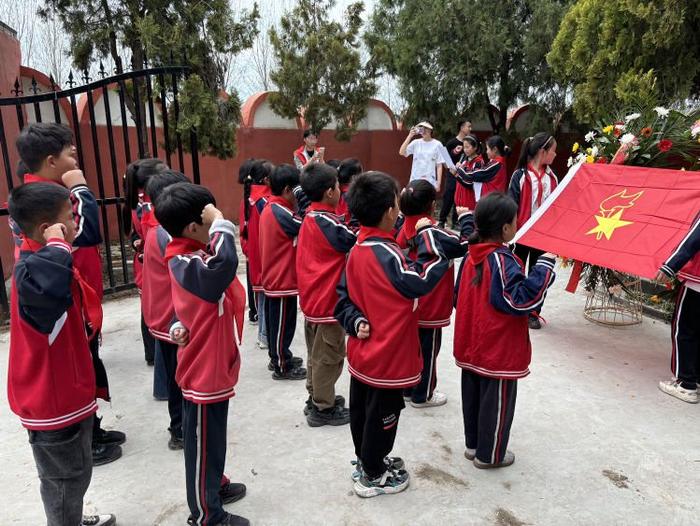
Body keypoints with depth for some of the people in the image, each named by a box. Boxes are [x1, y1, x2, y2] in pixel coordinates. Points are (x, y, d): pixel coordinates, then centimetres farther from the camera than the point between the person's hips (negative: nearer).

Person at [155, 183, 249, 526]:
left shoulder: (191, 257, 4)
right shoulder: (187, 264, -27)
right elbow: (225, 264, -49)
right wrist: (220, 223, -35)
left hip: (213, 367, 9)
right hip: (204, 372, -9)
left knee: (212, 438, 27)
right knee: (203, 444, 10)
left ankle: (214, 486, 48)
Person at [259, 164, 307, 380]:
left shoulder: (269, 208, 9)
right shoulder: (281, 212, -21)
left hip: (274, 277, 10)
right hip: (283, 279, -10)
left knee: (275, 321, 19)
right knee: (282, 324, 2)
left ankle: (278, 358, 33)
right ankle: (282, 367, 14)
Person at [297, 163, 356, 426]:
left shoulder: (310, 218, 7)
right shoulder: (327, 222, -20)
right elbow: (356, 241, -20)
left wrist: (350, 227, -4)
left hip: (313, 298, 9)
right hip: (327, 300, -9)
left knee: (317, 354, 21)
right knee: (328, 356, 5)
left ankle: (316, 398, 35)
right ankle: (323, 408, 17)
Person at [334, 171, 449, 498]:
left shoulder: (357, 250, 1)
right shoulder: (387, 253, -26)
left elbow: (343, 296, 4)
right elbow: (424, 280, -23)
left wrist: (355, 321, -6)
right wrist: (426, 234, -17)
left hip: (362, 353, 9)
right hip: (388, 357, -8)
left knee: (361, 410, 23)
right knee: (382, 416, 11)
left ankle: (365, 461, 44)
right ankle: (372, 476, 29)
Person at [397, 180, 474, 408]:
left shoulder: (405, 229, -3)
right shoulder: (434, 233, -23)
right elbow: (465, 244, -25)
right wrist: (466, 217, -14)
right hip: (431, 308, -7)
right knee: (428, 350, 10)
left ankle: (408, 389, 35)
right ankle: (422, 395, 25)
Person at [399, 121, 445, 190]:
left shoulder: (437, 144, 1)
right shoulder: (416, 143, 6)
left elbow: (439, 165, 1)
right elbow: (402, 152, -5)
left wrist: (438, 183, -4)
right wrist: (410, 136, -9)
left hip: (430, 182, -2)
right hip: (415, 181, 2)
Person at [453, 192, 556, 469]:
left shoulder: (472, 254, 1)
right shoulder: (502, 261, -22)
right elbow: (522, 300, -22)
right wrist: (545, 265, -20)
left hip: (471, 346, 8)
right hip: (498, 351, -8)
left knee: (473, 395, 20)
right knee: (497, 401, 10)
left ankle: (473, 444, 36)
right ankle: (490, 454, 25)